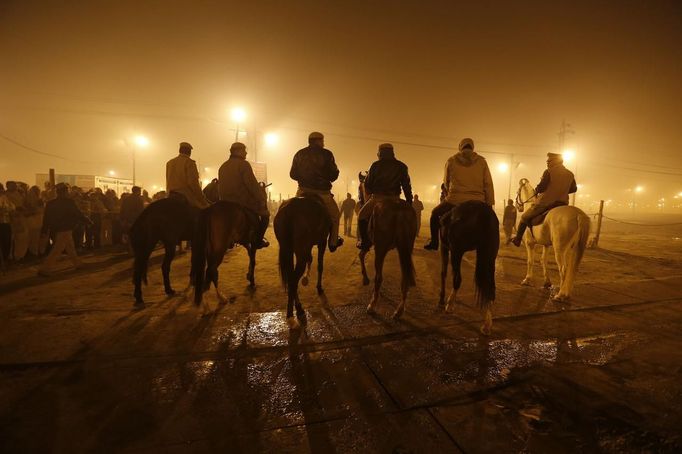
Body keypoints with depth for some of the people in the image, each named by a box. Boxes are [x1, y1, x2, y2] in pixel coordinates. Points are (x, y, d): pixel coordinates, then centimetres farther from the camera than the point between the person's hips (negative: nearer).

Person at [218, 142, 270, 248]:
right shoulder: (243, 164, -10)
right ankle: (258, 239, 4)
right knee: (264, 213, 13)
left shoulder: (223, 167, 13)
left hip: (226, 203, 8)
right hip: (243, 202, -8)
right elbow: (252, 185, -17)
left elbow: (220, 186, 18)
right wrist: (262, 199, -11)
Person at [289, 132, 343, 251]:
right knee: (335, 215, 17)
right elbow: (333, 175, -3)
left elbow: (293, 175, 10)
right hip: (322, 191, -3)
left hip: (303, 191, 3)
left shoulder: (299, 154, 7)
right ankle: (333, 242, 21)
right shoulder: (326, 154, -4)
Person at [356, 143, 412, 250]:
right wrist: (409, 202, 11)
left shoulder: (376, 165, 2)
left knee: (362, 216, 17)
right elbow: (407, 186, 7)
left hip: (377, 198, -2)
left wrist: (370, 193, 24)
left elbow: (367, 184, 4)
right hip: (395, 199, 2)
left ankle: (364, 242, 8)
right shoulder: (402, 166, 9)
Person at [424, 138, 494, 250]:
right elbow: (488, 184, 2)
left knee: (435, 213, 25)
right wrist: (490, 204, 6)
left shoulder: (451, 160, 6)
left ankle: (434, 243, 21)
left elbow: (446, 182, 17)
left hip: (454, 200, -1)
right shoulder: (481, 161, 6)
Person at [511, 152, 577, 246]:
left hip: (545, 202, -5)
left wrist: (536, 190, 5)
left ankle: (518, 239, 14)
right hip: (562, 204, 6)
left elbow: (541, 187, -16)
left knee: (525, 217, 12)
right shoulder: (570, 174, 9)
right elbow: (574, 188, 19)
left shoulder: (549, 171, -9)